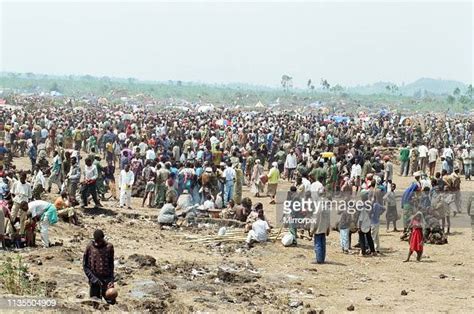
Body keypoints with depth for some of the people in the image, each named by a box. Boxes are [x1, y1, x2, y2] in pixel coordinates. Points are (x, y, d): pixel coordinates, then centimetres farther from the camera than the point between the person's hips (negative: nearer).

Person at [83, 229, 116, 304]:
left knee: (111, 301, -7)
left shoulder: (109, 247, 2)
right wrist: (93, 278, -10)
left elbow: (111, 264, 8)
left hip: (107, 279, 1)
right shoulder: (90, 247, -1)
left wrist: (111, 279, -4)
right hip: (95, 281, -1)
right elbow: (85, 266, 1)